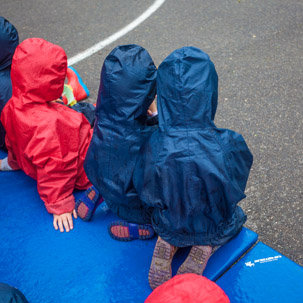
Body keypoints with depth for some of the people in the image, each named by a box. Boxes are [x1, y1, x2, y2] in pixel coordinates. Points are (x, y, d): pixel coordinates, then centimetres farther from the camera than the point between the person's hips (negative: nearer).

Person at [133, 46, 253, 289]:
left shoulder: (154, 148, -28)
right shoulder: (230, 145, -30)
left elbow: (146, 195, -11)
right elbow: (235, 191, -11)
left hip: (170, 224, 1)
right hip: (215, 228, -1)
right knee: (237, 214, 32)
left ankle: (166, 242, 9)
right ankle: (205, 247, 7)